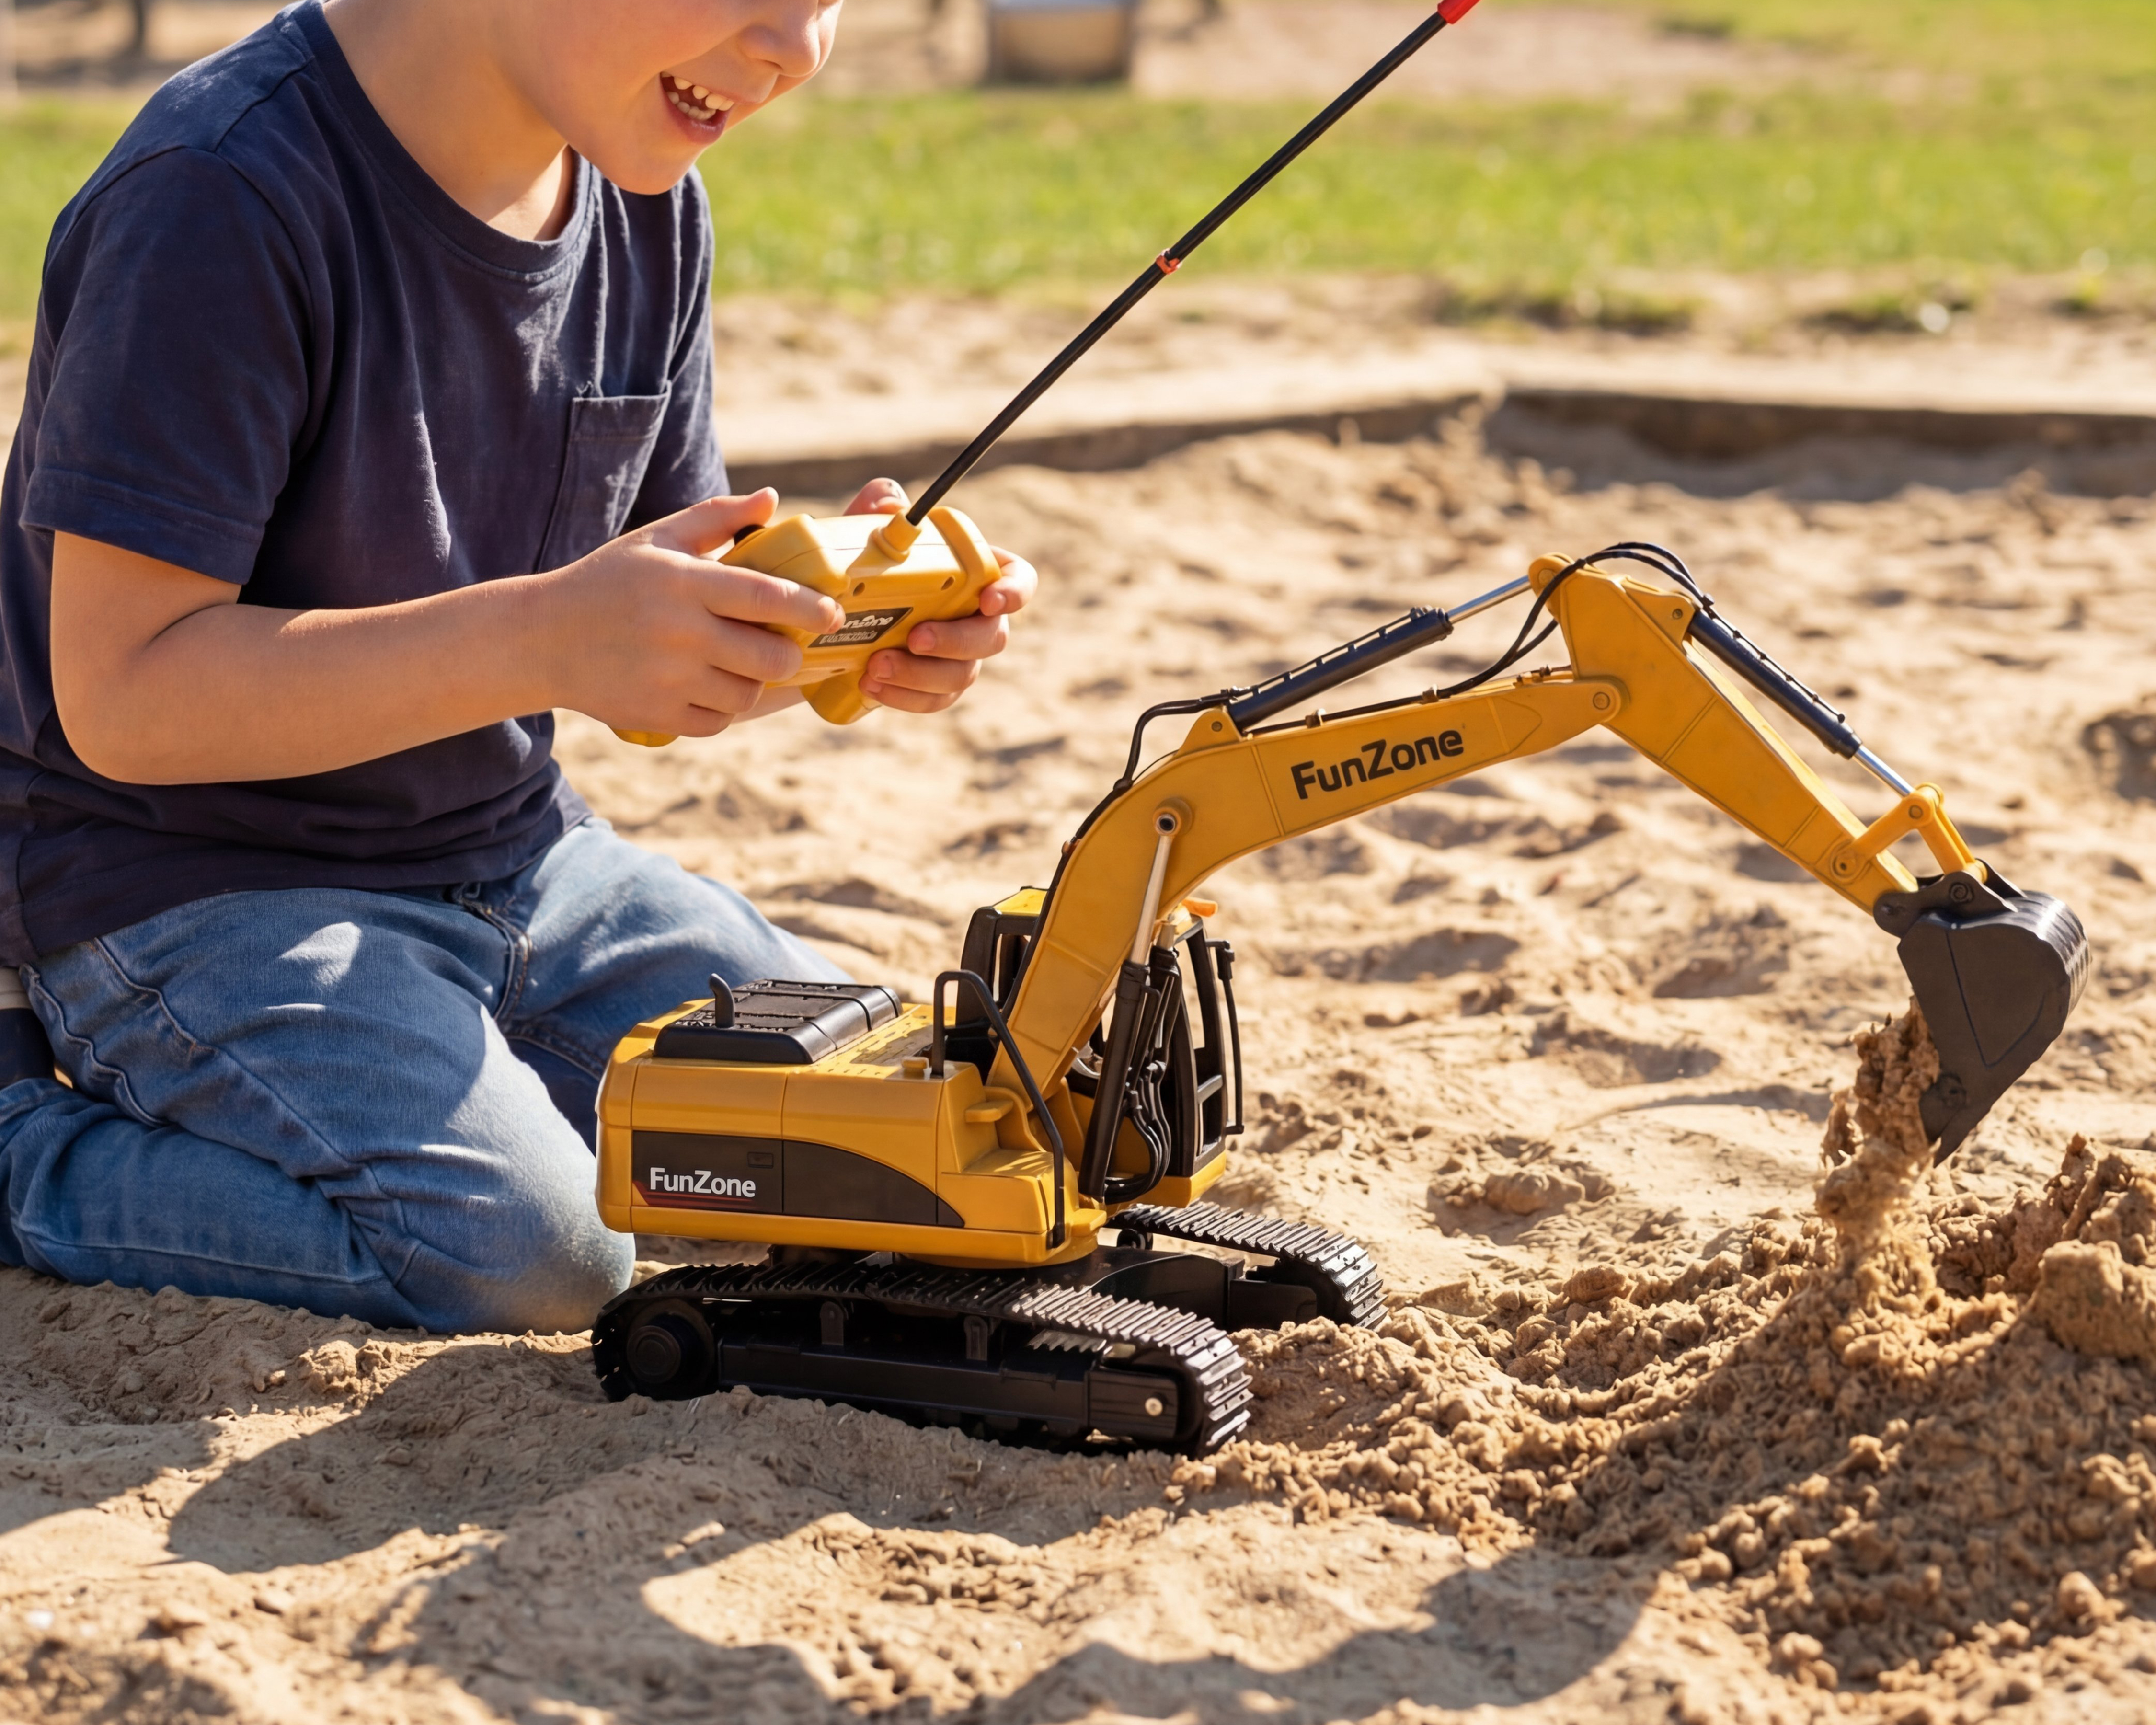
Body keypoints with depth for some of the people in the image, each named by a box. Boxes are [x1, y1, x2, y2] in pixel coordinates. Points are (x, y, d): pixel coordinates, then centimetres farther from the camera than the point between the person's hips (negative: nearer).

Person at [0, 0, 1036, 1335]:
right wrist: (553, 637, -33)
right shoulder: (218, 196, -23)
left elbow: (668, 657, 8)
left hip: (511, 854, 8)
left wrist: (832, 628, -16)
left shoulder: (653, 204, 1)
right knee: (529, 1251, -25)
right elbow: (124, 696, -25)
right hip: (195, 887, -7)